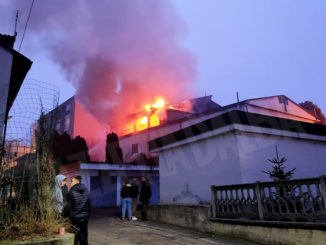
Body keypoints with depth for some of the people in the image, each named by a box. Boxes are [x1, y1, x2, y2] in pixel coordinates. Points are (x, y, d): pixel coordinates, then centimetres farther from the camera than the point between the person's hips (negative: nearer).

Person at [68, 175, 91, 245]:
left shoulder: (72, 191, -12)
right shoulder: (86, 190, 1)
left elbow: (69, 205, -10)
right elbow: (89, 203, 6)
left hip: (75, 217, -4)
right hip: (85, 216, 4)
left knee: (75, 236, 7)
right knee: (84, 235, 13)